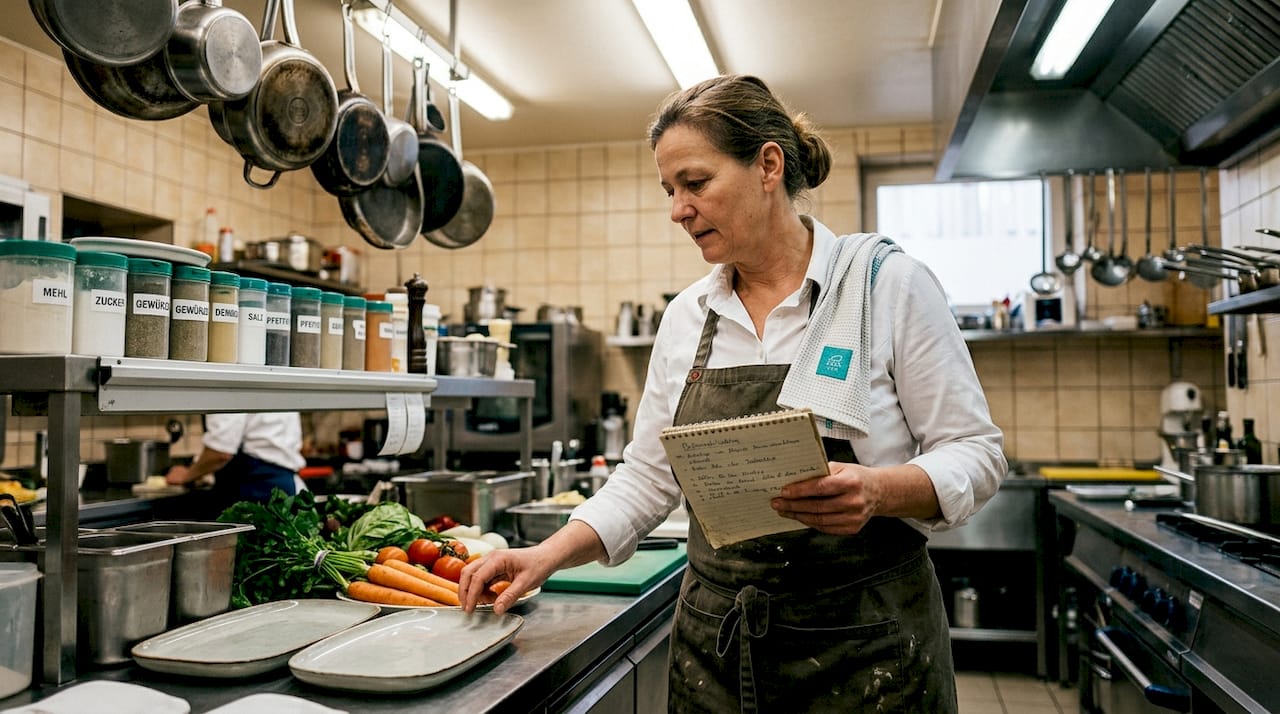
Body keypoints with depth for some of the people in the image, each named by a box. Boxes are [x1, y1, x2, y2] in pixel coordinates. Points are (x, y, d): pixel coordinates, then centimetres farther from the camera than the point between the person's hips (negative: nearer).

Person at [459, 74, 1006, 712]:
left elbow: (975, 451, -7)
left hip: (865, 645, -3)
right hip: (714, 641, 4)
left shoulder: (888, 282, -8)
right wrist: (550, 555, -5)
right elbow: (646, 479, 7)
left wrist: (879, 491, -26)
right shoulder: (684, 318, 5)